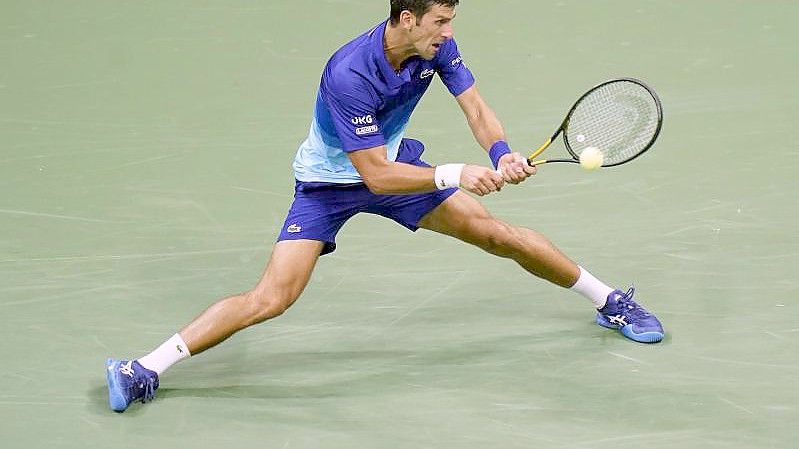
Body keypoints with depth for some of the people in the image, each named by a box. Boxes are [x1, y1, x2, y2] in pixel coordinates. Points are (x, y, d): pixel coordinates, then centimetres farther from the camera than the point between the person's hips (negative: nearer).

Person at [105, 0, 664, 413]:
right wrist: (454, 175, -39)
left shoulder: (436, 46, -16)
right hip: (328, 183, -6)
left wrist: (503, 153, -32)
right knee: (272, 298, -18)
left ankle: (609, 300, 24)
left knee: (499, 234, 4)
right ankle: (145, 370, -13)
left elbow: (476, 109, -12)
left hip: (396, 162, 6)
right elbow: (376, 176, -34)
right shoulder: (349, 74, -36)